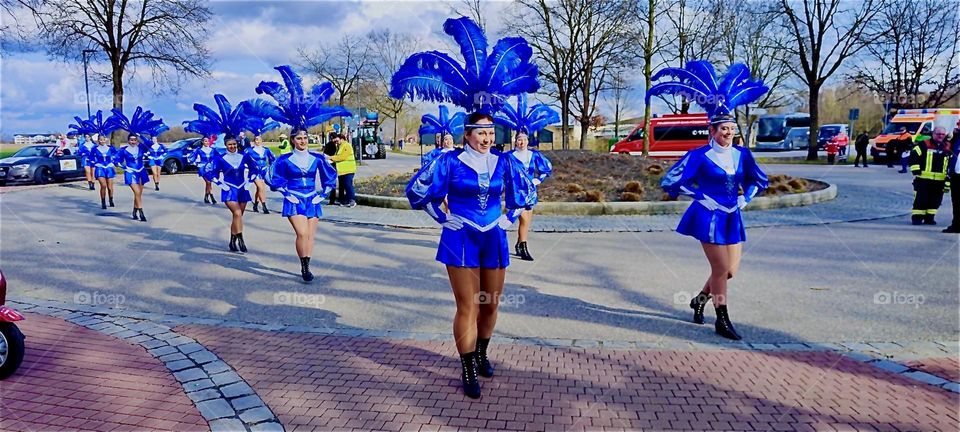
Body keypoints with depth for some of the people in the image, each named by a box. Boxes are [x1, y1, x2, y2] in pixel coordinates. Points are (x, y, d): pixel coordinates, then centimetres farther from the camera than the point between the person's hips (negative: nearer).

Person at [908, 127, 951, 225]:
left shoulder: (948, 148, 11)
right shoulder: (924, 145, -3)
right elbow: (913, 156, -6)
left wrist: (948, 180, 9)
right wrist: (916, 171, -11)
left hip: (940, 181, 5)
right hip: (923, 179, -4)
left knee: (935, 201, 8)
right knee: (921, 199, -4)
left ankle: (929, 218, 20)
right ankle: (917, 217, 3)